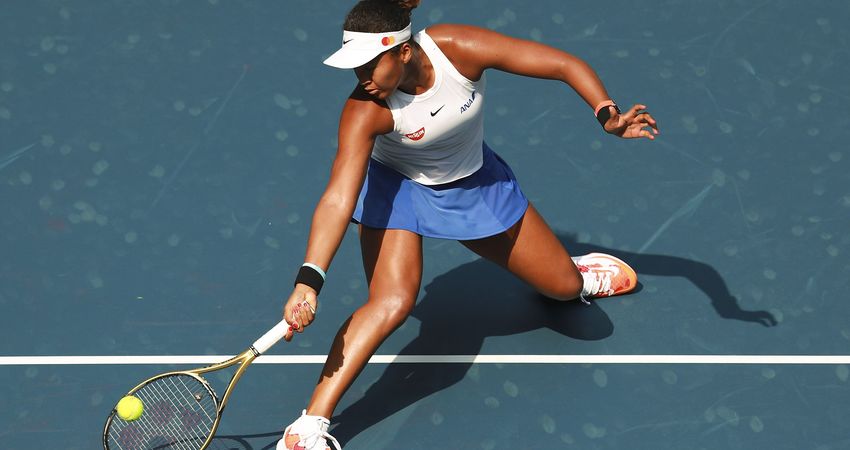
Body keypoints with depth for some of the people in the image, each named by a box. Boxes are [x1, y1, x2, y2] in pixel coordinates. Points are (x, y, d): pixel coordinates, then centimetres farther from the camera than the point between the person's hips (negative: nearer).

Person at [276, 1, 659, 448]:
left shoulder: (460, 47, -31)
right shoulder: (365, 109, -33)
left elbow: (565, 64, -25)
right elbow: (339, 197, -40)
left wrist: (608, 115, -39)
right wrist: (308, 281, -51)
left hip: (478, 184, 3)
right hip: (399, 188, -3)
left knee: (566, 286, 7)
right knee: (391, 301, -27)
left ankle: (577, 273, 47)